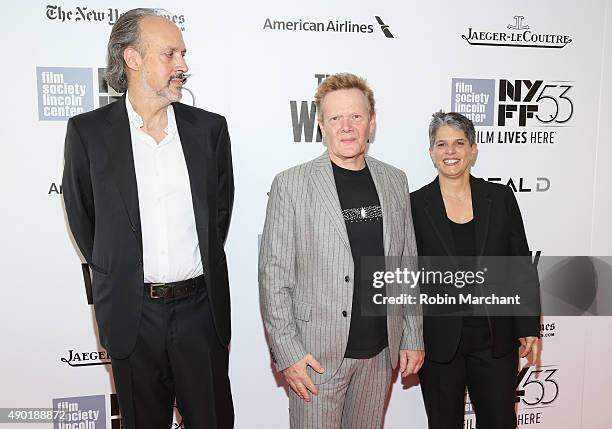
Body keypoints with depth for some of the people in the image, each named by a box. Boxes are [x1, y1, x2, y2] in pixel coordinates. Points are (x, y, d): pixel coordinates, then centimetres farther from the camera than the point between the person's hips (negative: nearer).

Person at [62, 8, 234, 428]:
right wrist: (113, 275, 8)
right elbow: (82, 217, 5)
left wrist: (204, 266, 9)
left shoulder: (209, 127, 0)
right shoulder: (88, 131, -4)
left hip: (201, 304, 1)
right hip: (132, 311, -1)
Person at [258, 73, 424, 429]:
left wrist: (413, 337, 8)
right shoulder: (291, 184, -8)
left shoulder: (395, 181, 5)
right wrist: (287, 351, -11)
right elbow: (273, 275, -8)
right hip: (316, 353, -4)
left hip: (381, 351, 4)